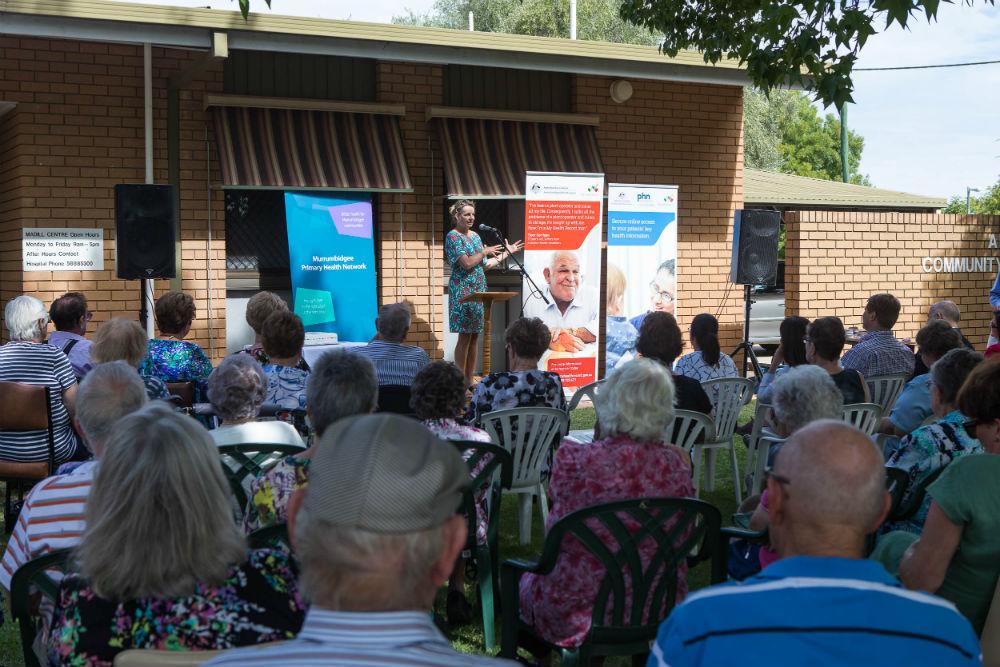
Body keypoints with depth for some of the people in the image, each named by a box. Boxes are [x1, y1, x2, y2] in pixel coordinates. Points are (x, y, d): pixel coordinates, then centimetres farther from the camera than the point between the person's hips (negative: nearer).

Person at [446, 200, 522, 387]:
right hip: (463, 292, -7)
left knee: (474, 336, 7)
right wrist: (485, 251, -6)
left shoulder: (475, 236, 16)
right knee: (464, 336, -7)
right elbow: (467, 263, -18)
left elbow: (485, 264, 18)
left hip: (478, 292, 7)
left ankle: (469, 380, 12)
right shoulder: (453, 236, -8)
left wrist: (507, 252, 19)